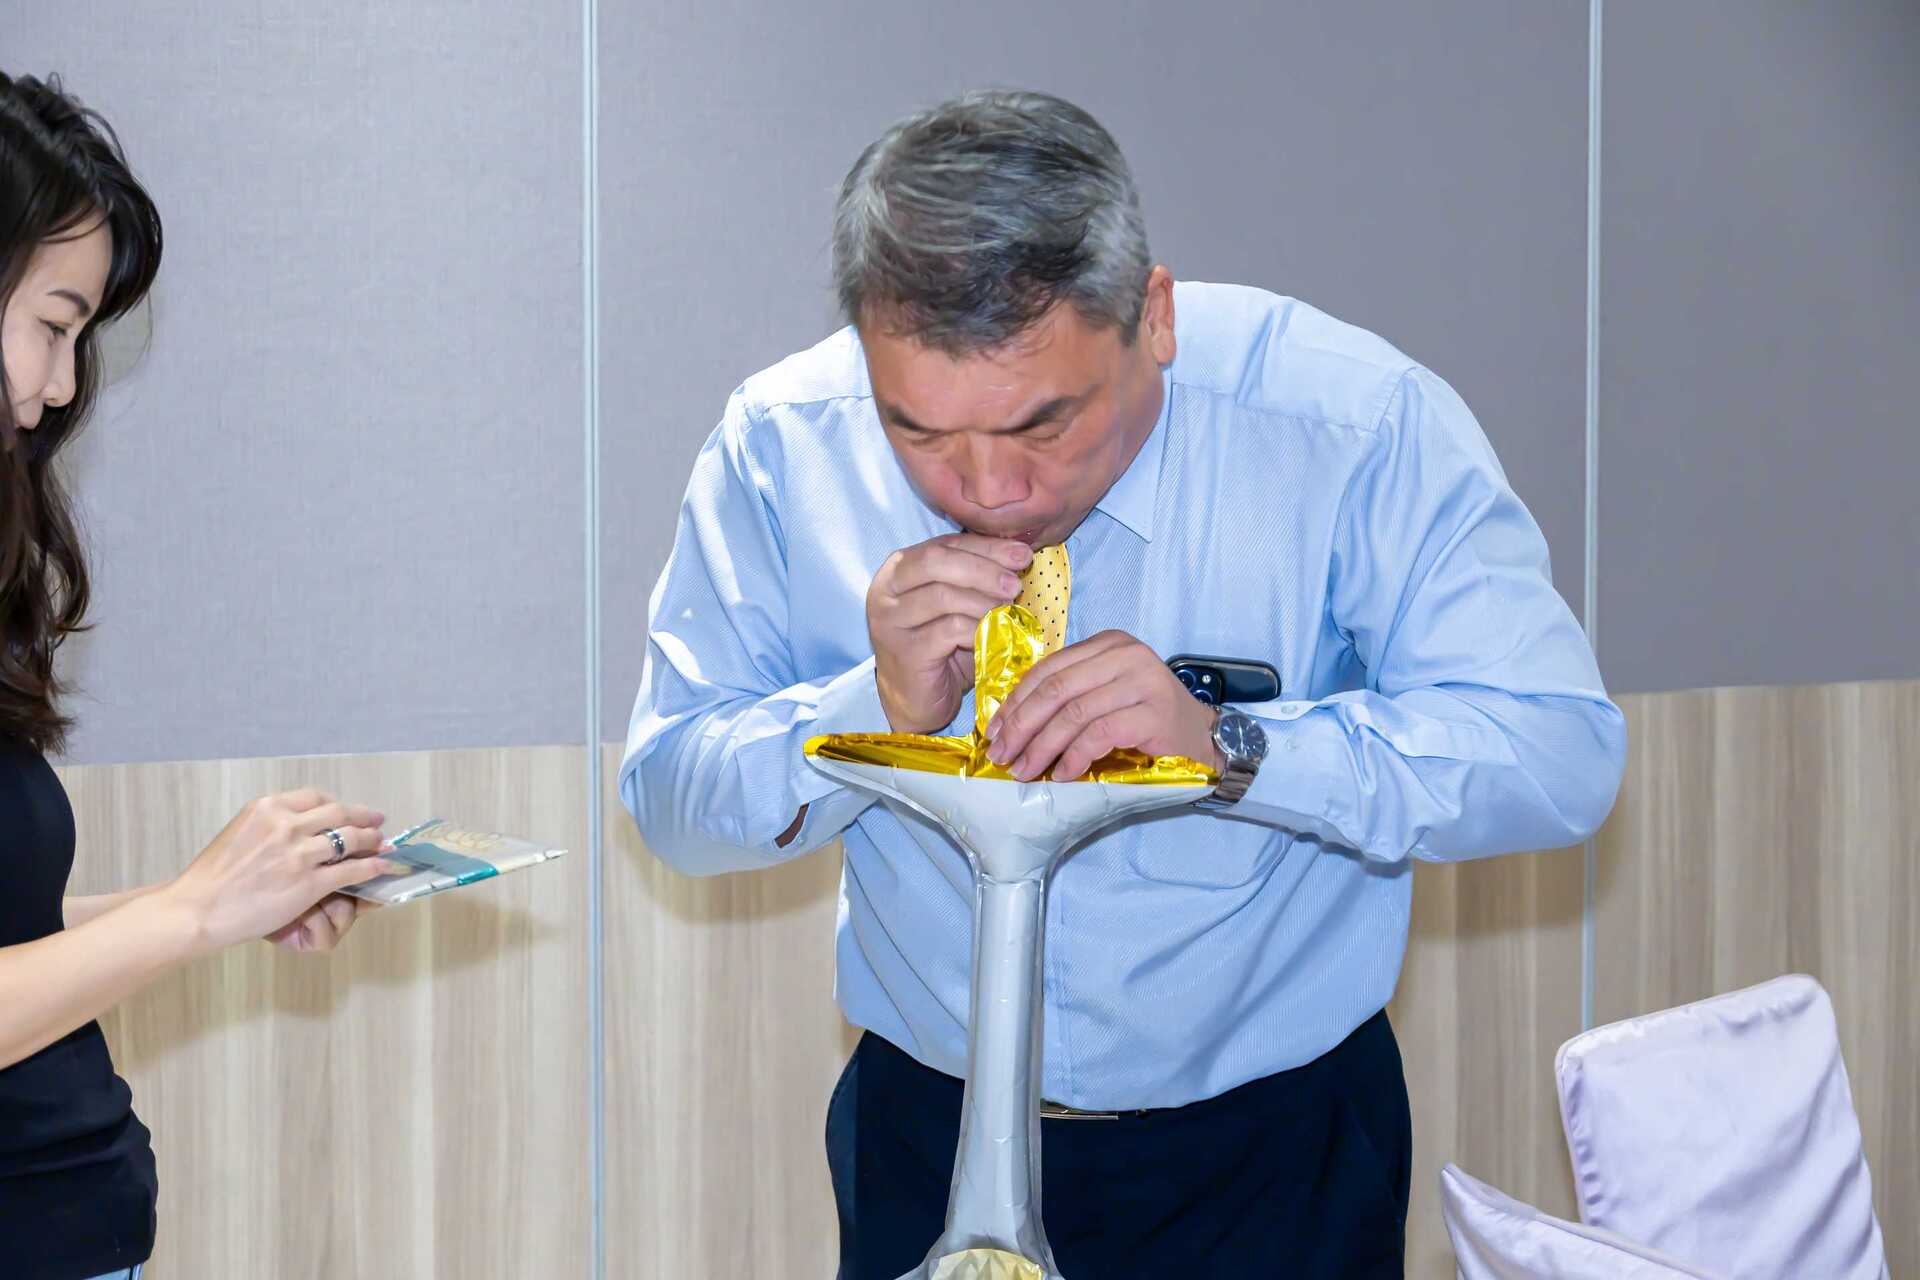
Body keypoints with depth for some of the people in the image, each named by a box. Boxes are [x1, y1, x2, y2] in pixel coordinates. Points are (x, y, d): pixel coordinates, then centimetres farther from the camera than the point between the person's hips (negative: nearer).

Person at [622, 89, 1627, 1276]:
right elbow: (670, 798, -9)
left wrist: (1227, 746, -35)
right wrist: (880, 704, -28)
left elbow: (1562, 750, -23)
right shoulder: (781, 448, -13)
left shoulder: (1358, 422, -21)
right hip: (927, 1135, 2)